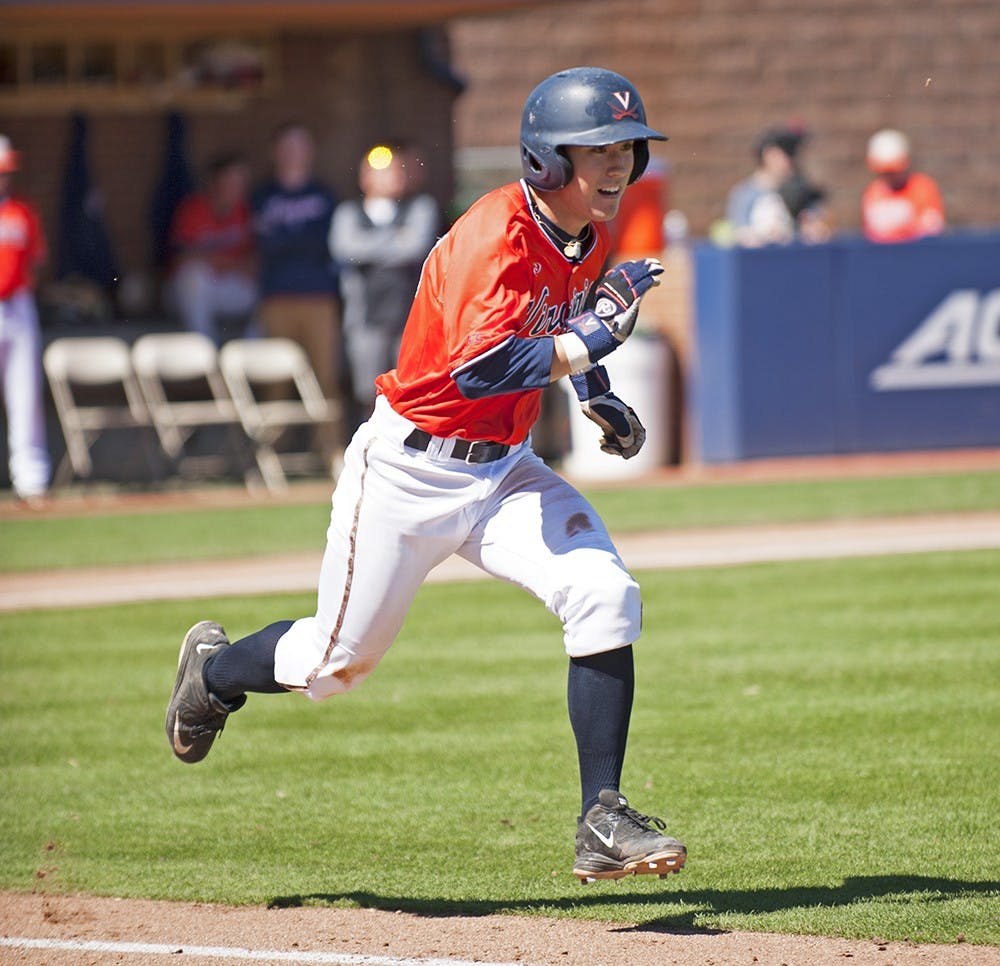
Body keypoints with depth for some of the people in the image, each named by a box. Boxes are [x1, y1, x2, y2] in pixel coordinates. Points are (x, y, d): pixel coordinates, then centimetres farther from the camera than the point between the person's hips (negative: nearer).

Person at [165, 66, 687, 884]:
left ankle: (603, 821, -15)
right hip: (410, 470, -6)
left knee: (605, 598, -18)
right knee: (338, 661, 8)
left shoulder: (590, 237, 1)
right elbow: (479, 369, -39)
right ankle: (214, 672, 42)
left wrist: (596, 395, 9)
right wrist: (590, 343, -37)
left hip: (504, 469, 6)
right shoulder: (495, 236, -26)